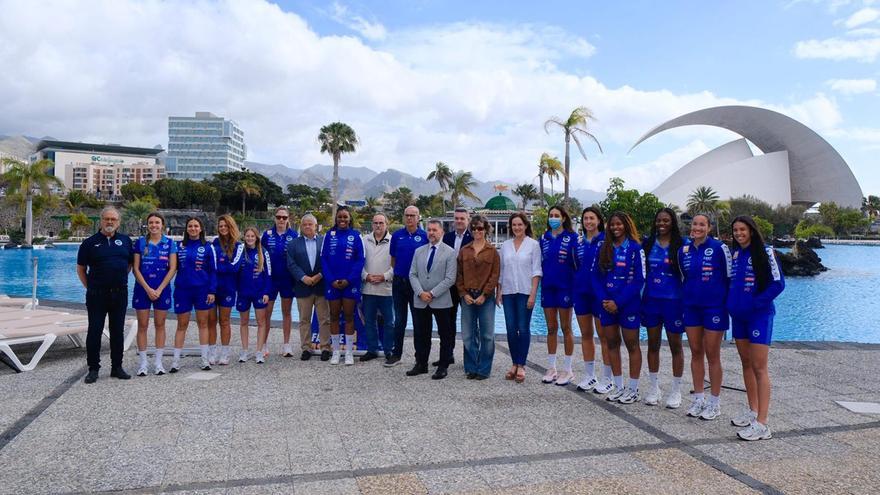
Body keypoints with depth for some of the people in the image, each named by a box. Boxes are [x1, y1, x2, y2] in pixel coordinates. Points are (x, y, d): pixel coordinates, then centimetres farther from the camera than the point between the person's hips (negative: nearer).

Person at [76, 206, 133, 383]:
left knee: (118, 331, 9)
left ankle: (117, 367, 18)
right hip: (96, 295, -2)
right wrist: (90, 287, 3)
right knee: (94, 332, 1)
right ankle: (93, 369, 12)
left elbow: (130, 264, 16)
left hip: (120, 294, 2)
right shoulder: (90, 242, 1)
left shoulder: (126, 241, 7)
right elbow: (80, 269, 7)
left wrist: (120, 280, 9)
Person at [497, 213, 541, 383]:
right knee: (511, 329, 5)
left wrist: (533, 293, -11)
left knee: (523, 329, -1)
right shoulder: (505, 245, 9)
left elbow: (536, 271, -4)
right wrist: (498, 292, 6)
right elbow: (500, 270, 11)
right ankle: (514, 364, 15)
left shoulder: (533, 244, -1)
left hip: (525, 292, -3)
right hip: (508, 292, 3)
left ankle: (521, 366, 8)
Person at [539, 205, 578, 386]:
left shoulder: (572, 237, -4)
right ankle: (551, 368, 18)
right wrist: (540, 281, 9)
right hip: (548, 287, 4)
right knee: (551, 328, 9)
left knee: (566, 328, 3)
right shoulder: (544, 238, 9)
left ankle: (567, 370, 12)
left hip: (565, 286, -4)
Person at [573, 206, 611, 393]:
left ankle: (607, 379, 11)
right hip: (581, 292, 5)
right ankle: (589, 376, 22)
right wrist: (575, 286, 9)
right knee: (585, 335, 11)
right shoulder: (579, 242, 9)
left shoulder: (606, 240, -6)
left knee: (604, 336, 1)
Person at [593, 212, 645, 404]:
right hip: (607, 304, 5)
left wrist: (618, 302, -15)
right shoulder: (605, 249, 8)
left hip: (628, 304, -5)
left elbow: (638, 280, -11)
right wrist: (603, 300, -7)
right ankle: (618, 387, 20)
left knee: (632, 345, 4)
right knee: (612, 343, 9)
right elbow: (597, 276, 6)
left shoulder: (635, 248, -6)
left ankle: (633, 389, 12)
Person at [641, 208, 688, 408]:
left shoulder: (680, 245, -5)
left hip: (673, 300, -3)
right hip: (651, 299, 3)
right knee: (653, 344, 11)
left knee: (675, 346, 7)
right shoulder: (648, 244, 5)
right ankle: (654, 387, 23)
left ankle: (676, 390, 19)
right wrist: (641, 295, 5)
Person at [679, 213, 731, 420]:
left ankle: (715, 402, 15)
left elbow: (729, 277, -5)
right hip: (691, 307, 5)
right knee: (696, 353, 10)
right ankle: (698, 398, 21)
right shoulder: (683, 250, 5)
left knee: (712, 355, 3)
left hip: (714, 307, -5)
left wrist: (726, 301, -3)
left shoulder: (719, 248, -10)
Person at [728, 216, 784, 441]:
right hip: (738, 315, 7)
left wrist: (756, 303, -15)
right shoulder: (735, 254, 9)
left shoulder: (764, 252, -9)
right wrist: (731, 303, 7)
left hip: (759, 315, -7)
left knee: (759, 368, -8)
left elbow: (778, 284, -13)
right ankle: (753, 411, 26)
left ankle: (762, 424, -6)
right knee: (746, 364, 13)